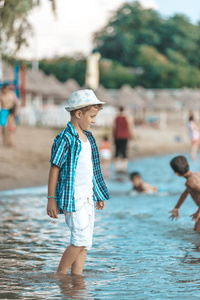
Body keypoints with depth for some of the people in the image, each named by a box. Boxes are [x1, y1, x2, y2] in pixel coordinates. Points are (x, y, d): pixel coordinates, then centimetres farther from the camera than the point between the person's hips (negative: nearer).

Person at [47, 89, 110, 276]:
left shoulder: (88, 138, 13)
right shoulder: (66, 139, -12)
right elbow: (54, 168, -11)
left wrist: (99, 195, 24)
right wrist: (51, 199, -12)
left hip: (87, 197, 8)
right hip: (72, 197, -8)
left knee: (85, 242, 7)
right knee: (81, 239, -12)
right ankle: (60, 275, 0)